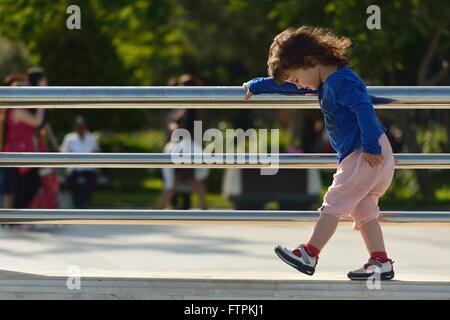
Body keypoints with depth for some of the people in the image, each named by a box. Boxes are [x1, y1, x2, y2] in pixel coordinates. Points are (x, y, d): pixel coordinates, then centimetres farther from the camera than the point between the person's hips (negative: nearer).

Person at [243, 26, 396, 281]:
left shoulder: (340, 82, -15)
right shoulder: (327, 81, 18)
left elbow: (364, 109, -27)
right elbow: (286, 84, 32)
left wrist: (370, 147, -28)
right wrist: (256, 86, 43)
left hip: (364, 154, -10)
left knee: (334, 205, -6)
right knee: (364, 210, 8)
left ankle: (309, 255, -3)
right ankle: (381, 262, 3)